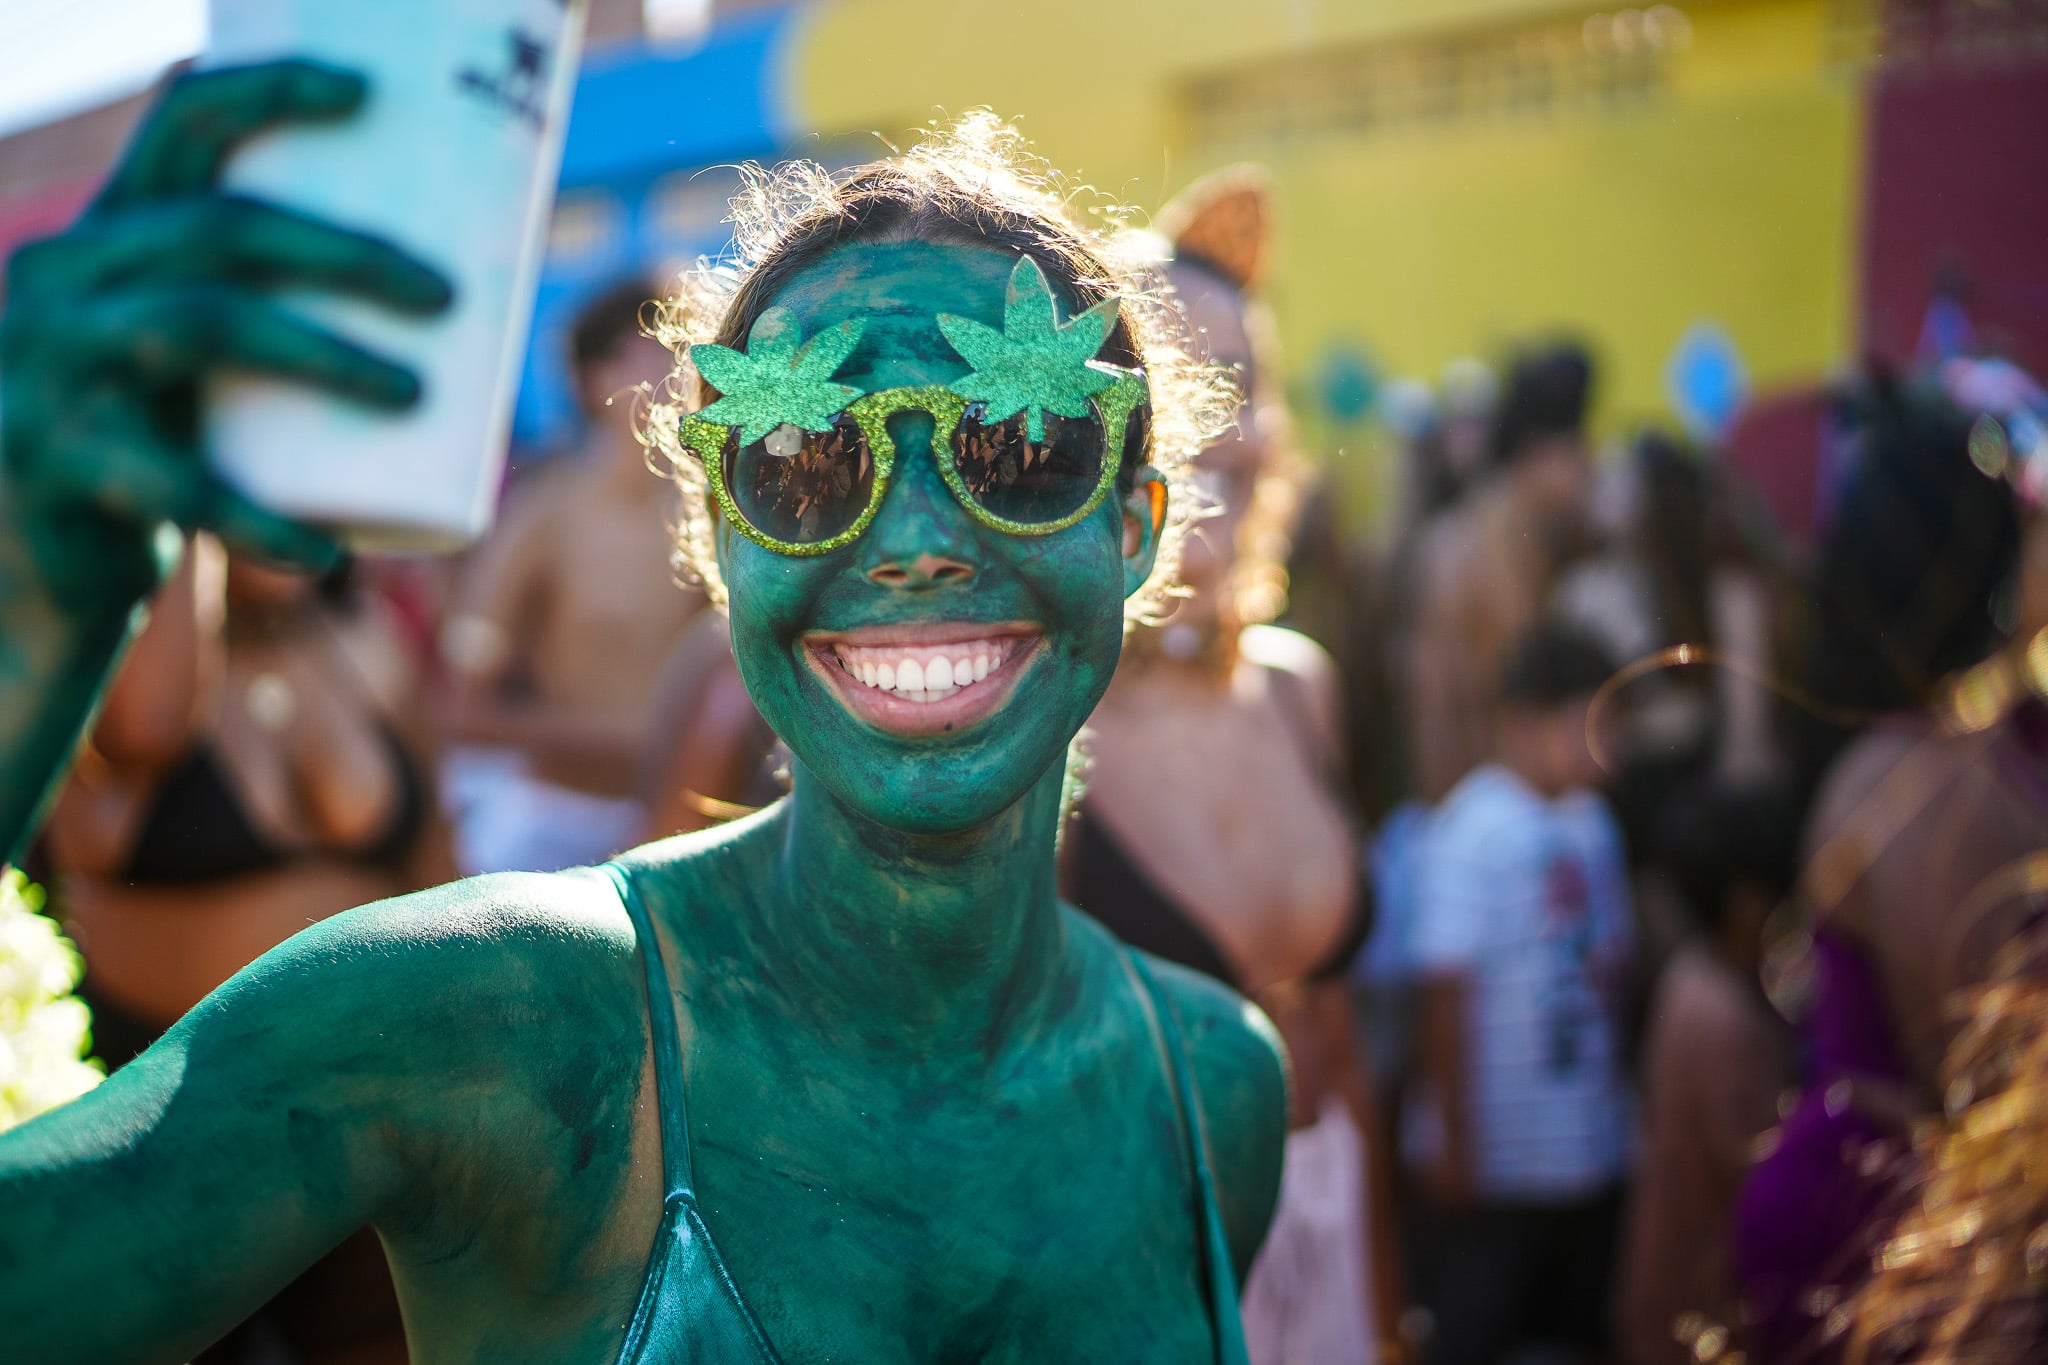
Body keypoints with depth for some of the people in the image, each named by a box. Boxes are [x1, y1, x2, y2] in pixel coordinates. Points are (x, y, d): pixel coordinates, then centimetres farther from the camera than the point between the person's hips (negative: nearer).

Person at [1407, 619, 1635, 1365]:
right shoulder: (1474, 828, -16)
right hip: (1493, 1164, -7)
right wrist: (1456, 1147, -16)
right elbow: (1446, 995, -16)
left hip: (1591, 1159, 7)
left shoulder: (1593, 822, 6)